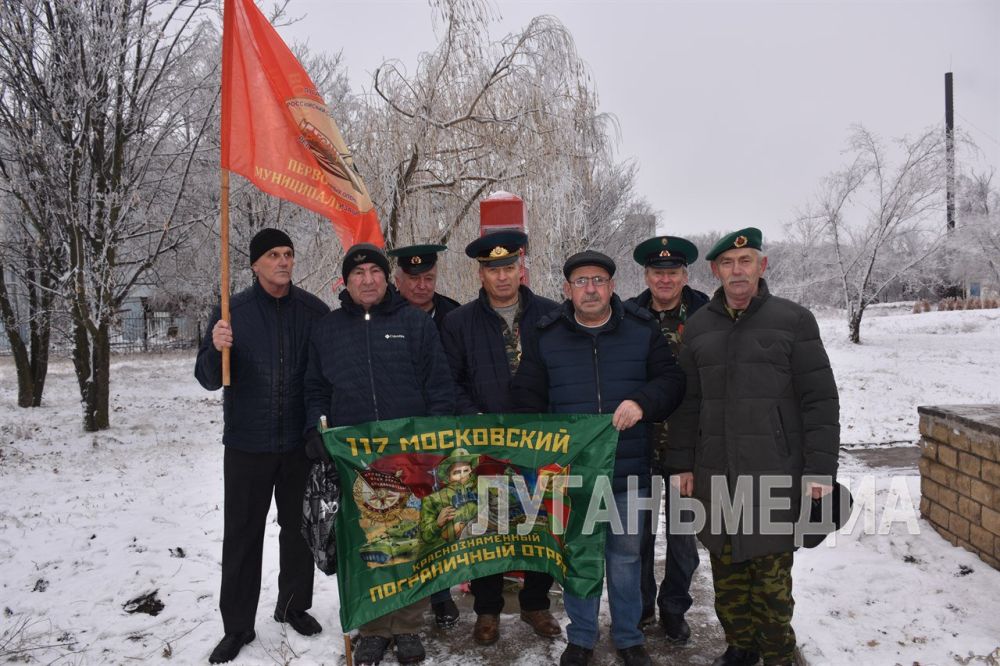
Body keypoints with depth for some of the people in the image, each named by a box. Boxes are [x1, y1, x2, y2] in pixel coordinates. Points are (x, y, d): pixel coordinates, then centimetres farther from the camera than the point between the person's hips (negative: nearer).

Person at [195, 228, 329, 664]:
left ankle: (294, 605, 33)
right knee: (242, 535, 6)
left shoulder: (314, 311, -1)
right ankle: (237, 625, 20)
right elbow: (209, 379, -4)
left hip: (301, 442, 1)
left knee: (299, 527, 14)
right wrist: (216, 349, -26)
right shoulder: (232, 312, -4)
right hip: (247, 444, -1)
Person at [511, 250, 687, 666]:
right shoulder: (547, 337, 2)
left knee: (625, 556, 13)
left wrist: (642, 402, -18)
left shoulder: (643, 330, 1)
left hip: (628, 471, 0)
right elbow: (527, 399, 6)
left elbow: (671, 379, 2)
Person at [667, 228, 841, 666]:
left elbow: (820, 400, -3)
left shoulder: (793, 320, -1)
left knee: (771, 572, 2)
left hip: (775, 474, -3)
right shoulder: (698, 327, 10)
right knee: (726, 568, 11)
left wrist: (821, 469, -8)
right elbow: (686, 403, 12)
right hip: (715, 474, 3)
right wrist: (683, 464, 9)